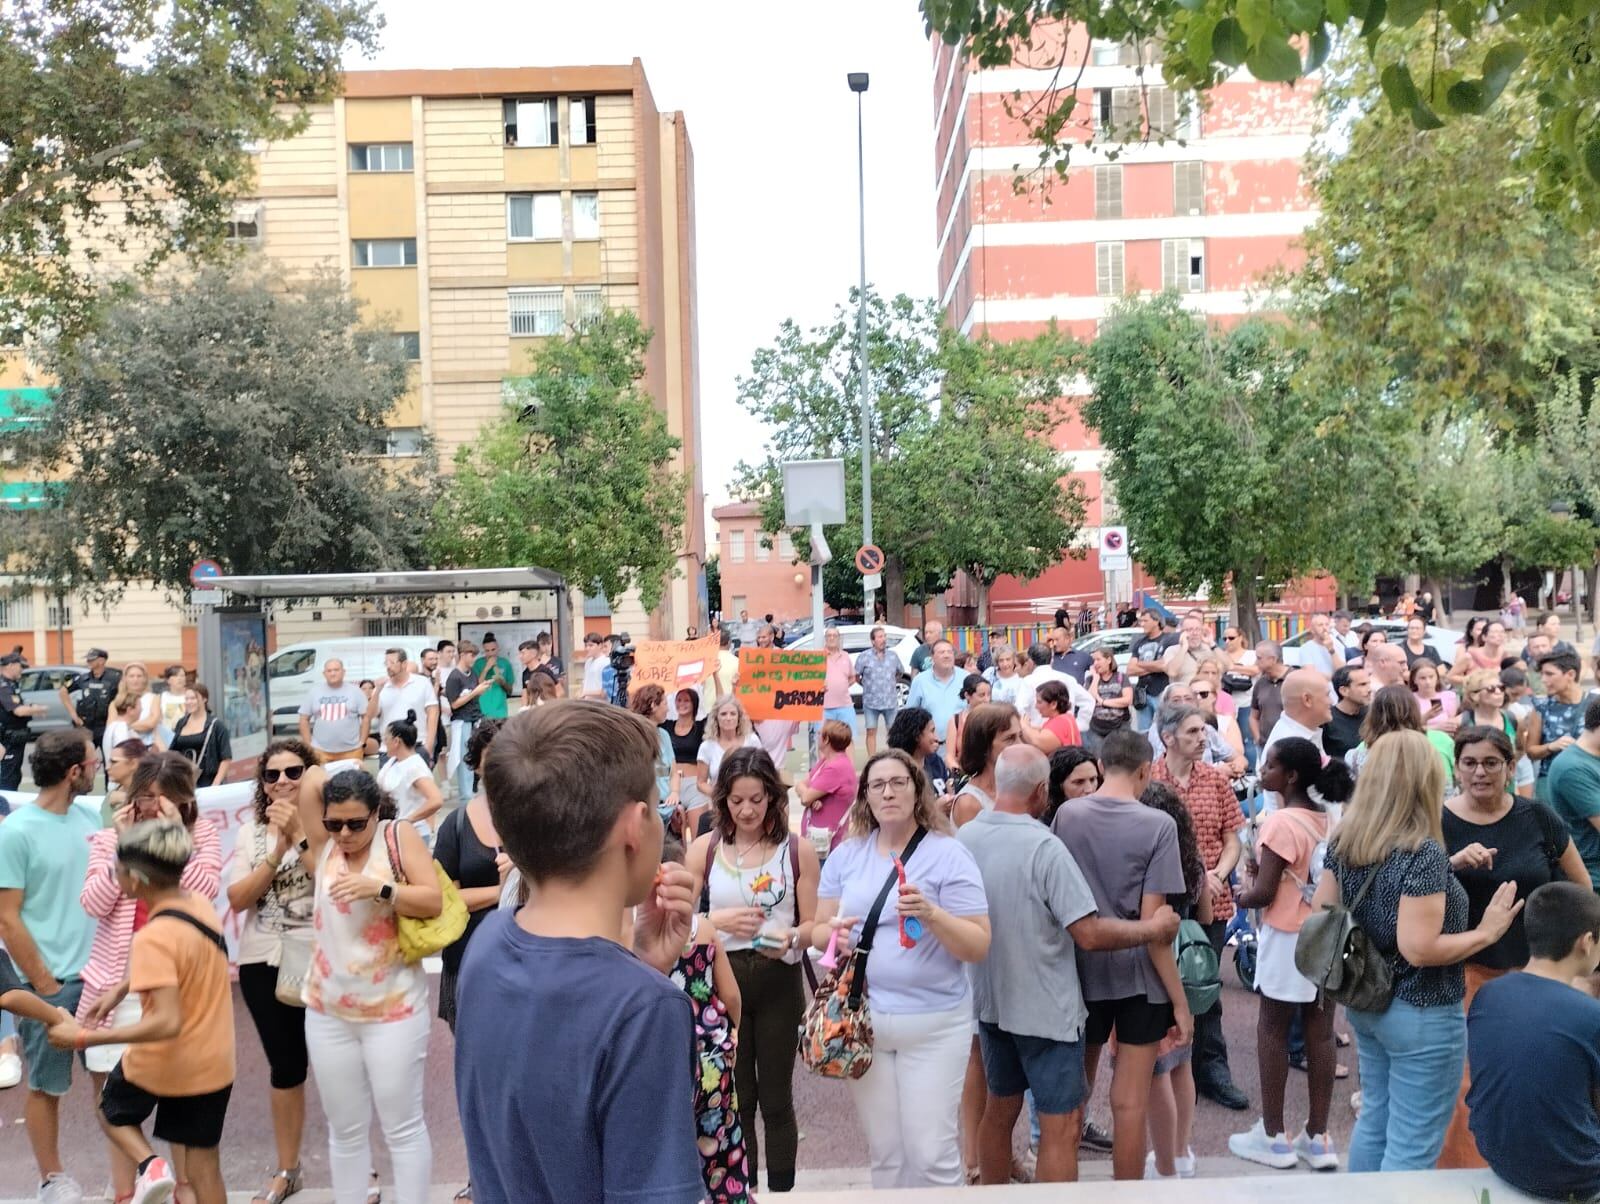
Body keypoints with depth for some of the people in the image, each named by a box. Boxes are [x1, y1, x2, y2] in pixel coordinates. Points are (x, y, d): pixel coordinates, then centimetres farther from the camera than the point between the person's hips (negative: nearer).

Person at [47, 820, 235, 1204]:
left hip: (163, 1064, -6)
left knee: (113, 1110, 27)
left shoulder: (153, 938, -27)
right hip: (213, 1063, 6)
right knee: (204, 1169, 16)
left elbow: (167, 1023, -33)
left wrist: (85, 1038, -29)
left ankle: (150, 1165, 4)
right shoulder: (202, 905, -3)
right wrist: (120, 990, 20)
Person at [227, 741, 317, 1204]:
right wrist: (276, 851, -15)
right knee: (285, 1065, 14)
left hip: (320, 960, -4)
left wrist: (298, 836, -24)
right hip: (264, 964, 4)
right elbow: (237, 899, -4)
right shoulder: (250, 832, 6)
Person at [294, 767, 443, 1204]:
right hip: (327, 1011, 3)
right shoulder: (323, 845, 2)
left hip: (394, 1008, -3)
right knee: (345, 1130, 14)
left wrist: (380, 889, -24)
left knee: (402, 1127, 5)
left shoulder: (399, 835, -6)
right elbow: (313, 779, -7)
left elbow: (433, 901, -12)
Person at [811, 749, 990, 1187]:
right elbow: (818, 930, 9)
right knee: (884, 1152, 13)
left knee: (931, 1152, -1)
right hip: (863, 1019, 4)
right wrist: (834, 934, -13)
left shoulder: (948, 854, -7)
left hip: (933, 1024, -3)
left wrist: (932, 915, -26)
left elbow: (979, 947, -9)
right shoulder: (846, 855, 6)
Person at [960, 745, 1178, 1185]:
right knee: (1061, 1126, 4)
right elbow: (1089, 935, -24)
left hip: (990, 1001, 7)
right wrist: (1155, 929, -10)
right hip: (1045, 1008, -7)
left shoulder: (964, 837, -3)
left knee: (999, 1110, 21)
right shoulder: (1044, 847, -24)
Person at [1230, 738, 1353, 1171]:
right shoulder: (1327, 819, 4)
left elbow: (1263, 893, -18)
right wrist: (1262, 871, 8)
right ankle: (1317, 1137, 20)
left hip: (1288, 937, -7)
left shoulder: (1281, 822, -18)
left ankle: (1273, 1137, 15)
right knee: (1320, 1032, 11)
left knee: (1272, 1031, 6)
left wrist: (1243, 894, 1)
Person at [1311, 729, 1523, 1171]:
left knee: (1373, 1122, 22)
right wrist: (1487, 933, -15)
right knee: (1412, 1147, 5)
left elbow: (1319, 912, 7)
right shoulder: (1424, 852, -24)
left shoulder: (1345, 840, -2)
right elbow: (1419, 949, -27)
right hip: (1421, 1015, -8)